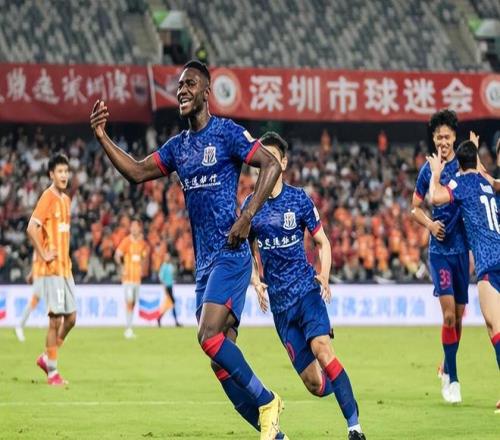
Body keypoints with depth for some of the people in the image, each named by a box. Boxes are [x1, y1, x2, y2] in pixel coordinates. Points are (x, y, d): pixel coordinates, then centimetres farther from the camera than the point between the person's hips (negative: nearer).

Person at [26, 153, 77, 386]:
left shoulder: (65, 200, 14)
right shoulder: (47, 198, -12)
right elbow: (31, 228, -21)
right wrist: (44, 255, -17)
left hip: (65, 268, 8)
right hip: (52, 270, -8)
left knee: (71, 317, 9)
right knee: (56, 319, -7)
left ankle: (46, 357, 24)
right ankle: (52, 371, 0)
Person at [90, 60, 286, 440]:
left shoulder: (227, 133, -5)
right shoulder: (178, 146, 16)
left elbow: (271, 165, -10)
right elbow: (137, 171, 15)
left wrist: (247, 216, -18)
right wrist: (102, 137, 4)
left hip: (230, 255, -8)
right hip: (204, 262, 8)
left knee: (210, 337, -22)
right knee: (222, 355, 3)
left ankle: (266, 402, -6)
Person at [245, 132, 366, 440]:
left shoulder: (299, 199, 1)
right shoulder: (250, 205, 6)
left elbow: (322, 242, 9)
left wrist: (324, 276, -8)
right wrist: (256, 282, -1)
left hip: (306, 289, -2)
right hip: (279, 301, 2)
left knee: (321, 348, -29)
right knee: (315, 385, -2)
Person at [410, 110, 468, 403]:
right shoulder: (428, 170, 2)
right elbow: (416, 207, 12)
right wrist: (430, 224, -7)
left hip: (463, 247, 1)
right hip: (440, 249, -1)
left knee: (459, 315, 9)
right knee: (448, 312, -14)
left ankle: (447, 370, 29)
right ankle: (452, 378, -7)